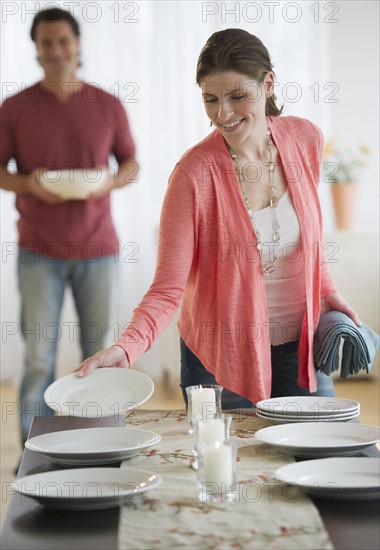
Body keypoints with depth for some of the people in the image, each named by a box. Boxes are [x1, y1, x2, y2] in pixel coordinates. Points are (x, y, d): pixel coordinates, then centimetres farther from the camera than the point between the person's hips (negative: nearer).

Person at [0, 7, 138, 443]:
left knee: (100, 353, 5)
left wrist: (109, 182, -10)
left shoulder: (108, 106, 5)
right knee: (38, 357, 0)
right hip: (39, 252, -1)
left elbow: (131, 163, 12)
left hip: (98, 249, 1)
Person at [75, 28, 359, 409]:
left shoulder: (305, 140, -6)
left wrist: (326, 291, 2)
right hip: (222, 354, -4)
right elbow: (167, 289, -21)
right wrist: (125, 348, -36)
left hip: (300, 345, 4)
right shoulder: (194, 174, -20)